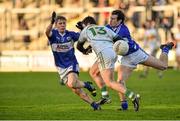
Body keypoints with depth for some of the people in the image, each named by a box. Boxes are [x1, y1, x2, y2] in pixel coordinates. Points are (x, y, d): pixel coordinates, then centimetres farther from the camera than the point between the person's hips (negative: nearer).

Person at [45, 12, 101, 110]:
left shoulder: (70, 34, -4)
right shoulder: (53, 34, -8)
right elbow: (47, 32, -32)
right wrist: (51, 22, -50)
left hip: (72, 64, -2)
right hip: (61, 67, 2)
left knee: (71, 84, -29)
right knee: (76, 91, -1)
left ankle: (87, 85, 0)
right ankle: (93, 104, 11)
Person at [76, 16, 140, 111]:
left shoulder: (85, 31, 19)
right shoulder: (105, 28, 27)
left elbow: (79, 46, 34)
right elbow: (119, 40, 17)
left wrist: (84, 51, 56)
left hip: (103, 53, -6)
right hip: (113, 53, 7)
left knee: (110, 83, -7)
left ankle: (133, 96, -23)